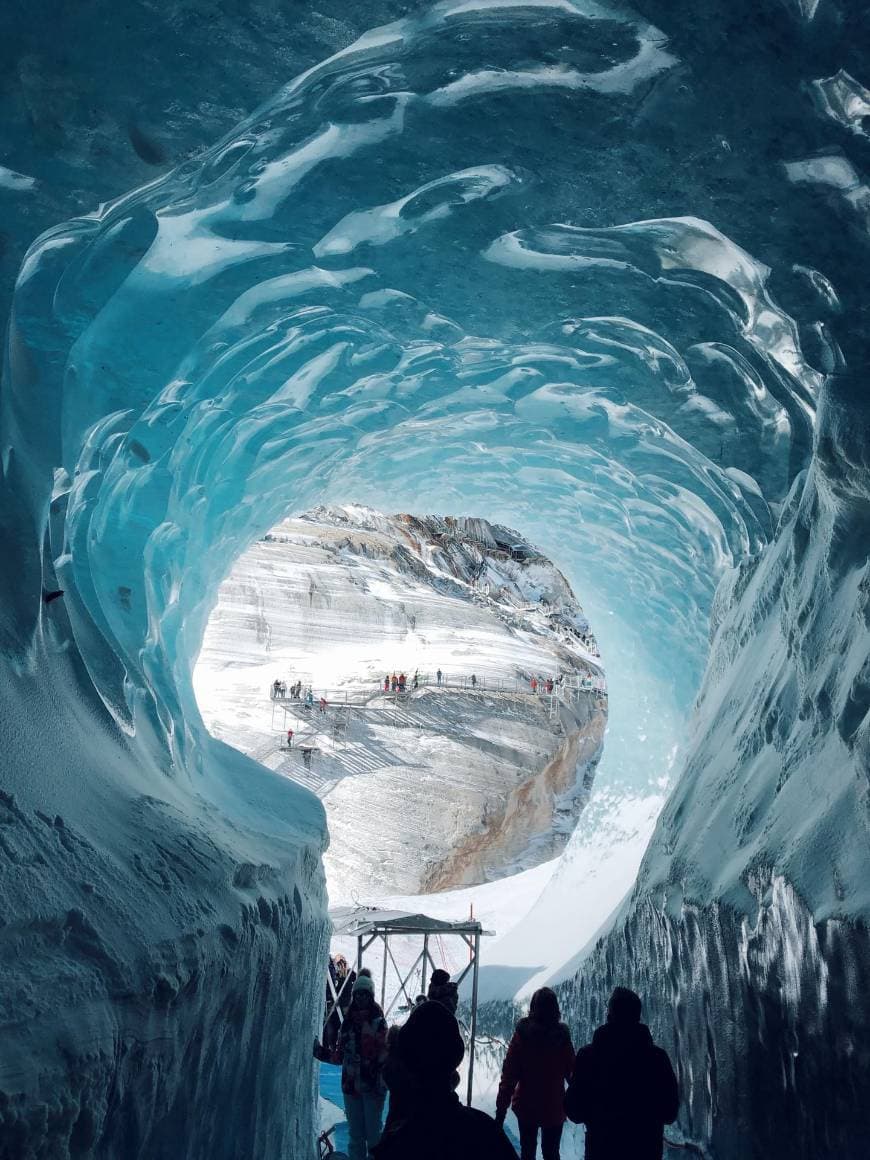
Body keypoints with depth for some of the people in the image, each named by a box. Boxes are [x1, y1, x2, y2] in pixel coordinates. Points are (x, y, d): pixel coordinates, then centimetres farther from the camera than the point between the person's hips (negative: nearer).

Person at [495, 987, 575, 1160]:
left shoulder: (522, 1034, -14)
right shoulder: (562, 1036, -14)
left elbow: (509, 1074, -14)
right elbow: (571, 1072, -8)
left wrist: (501, 1109, -9)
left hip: (526, 1107, 0)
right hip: (555, 1108, 0)